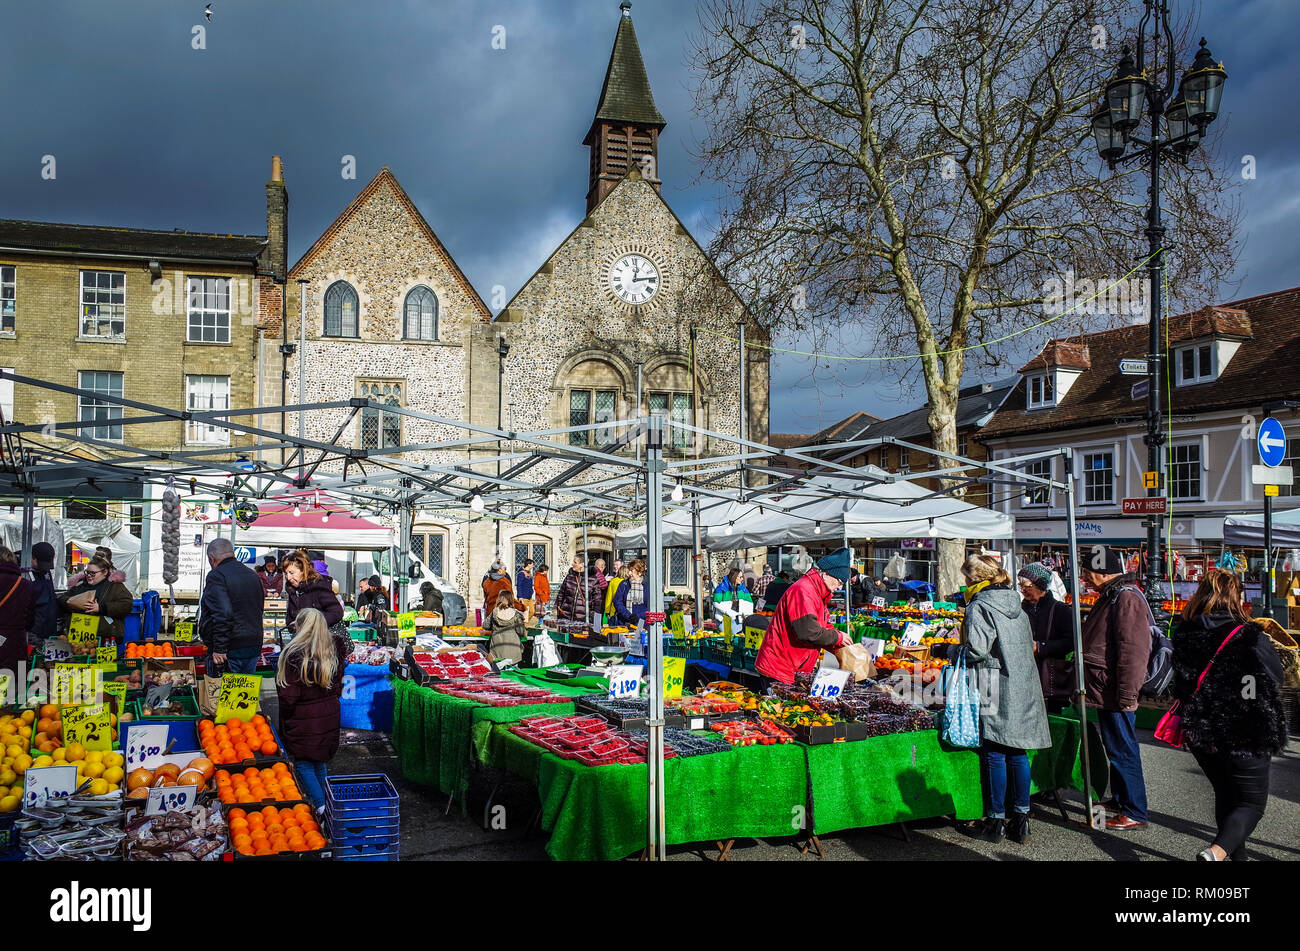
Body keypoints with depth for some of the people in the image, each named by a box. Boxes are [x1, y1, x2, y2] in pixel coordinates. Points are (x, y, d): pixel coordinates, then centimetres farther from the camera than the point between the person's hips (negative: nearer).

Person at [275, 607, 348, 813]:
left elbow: (288, 696, -15)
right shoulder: (334, 651, -3)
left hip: (303, 720, -6)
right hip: (329, 716, 6)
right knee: (321, 761, 19)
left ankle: (320, 804, 0)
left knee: (303, 763, 6)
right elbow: (338, 687, 7)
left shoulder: (294, 655, -20)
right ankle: (326, 801, 27)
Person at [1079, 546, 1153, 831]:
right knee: (1116, 748, 20)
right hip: (1106, 690, 11)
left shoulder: (1126, 598, -18)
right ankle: (1119, 800, 32)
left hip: (1115, 692, -11)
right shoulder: (1110, 596, 16)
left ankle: (1135, 813, 4)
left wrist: (1126, 694, -25)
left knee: (1122, 750, -4)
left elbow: (1133, 650, -24)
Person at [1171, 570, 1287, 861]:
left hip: (1201, 733, 4)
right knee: (1252, 803, 7)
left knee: (1225, 795, 23)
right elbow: (1276, 678, -4)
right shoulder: (1251, 638, -17)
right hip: (1246, 736, -4)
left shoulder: (1184, 635, -4)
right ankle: (1216, 851, -16)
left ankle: (1237, 854, 30)